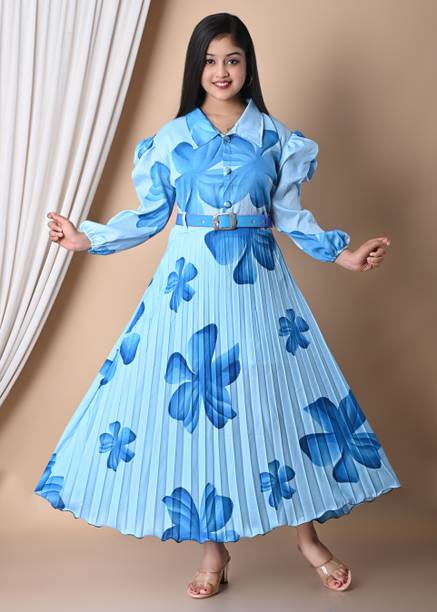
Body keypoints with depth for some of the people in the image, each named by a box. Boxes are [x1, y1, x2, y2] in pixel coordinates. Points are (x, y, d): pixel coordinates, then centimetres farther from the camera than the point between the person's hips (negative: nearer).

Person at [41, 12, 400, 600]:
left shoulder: (275, 136, 5)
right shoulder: (171, 138, 4)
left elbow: (291, 215, 7)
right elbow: (150, 216, 6)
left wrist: (343, 253, -2)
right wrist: (87, 238, -2)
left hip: (259, 282, 0)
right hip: (192, 282, 0)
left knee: (283, 396, 4)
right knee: (193, 401, 1)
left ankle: (309, 535, 25)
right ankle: (213, 546, 19)